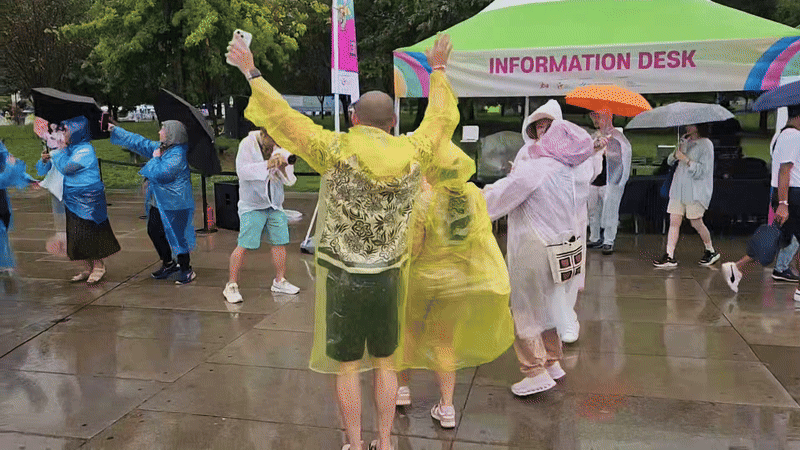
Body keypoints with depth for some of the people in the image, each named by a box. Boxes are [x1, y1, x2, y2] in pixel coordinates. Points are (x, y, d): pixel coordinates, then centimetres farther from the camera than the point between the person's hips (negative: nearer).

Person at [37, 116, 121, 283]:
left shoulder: (85, 150, -15)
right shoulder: (70, 149, 12)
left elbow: (66, 167, -24)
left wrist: (55, 153, -9)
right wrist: (46, 160, -2)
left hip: (88, 199, -9)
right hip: (73, 199, 9)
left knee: (88, 233, -4)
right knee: (77, 234, 10)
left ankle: (99, 266, 10)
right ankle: (89, 268, 20)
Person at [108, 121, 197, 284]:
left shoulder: (177, 155, -21)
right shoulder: (160, 147, 9)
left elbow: (159, 174, -28)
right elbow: (138, 142, 18)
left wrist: (156, 159, -10)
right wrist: (114, 130, 22)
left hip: (173, 205, -10)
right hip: (158, 203, 10)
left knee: (176, 235, -5)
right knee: (154, 231, 18)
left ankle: (186, 270, 8)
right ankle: (168, 264, 33)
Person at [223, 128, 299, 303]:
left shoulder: (280, 149, 4)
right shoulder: (248, 144, -6)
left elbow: (289, 181, 4)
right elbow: (242, 170, -20)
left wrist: (285, 167, -17)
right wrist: (267, 165, -28)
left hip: (274, 205, 5)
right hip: (252, 205, -5)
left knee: (280, 242, 5)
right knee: (244, 245, -8)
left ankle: (279, 281, 21)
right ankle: (231, 285, 2)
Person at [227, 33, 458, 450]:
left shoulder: (338, 151, -15)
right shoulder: (411, 154, -5)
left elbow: (281, 117, -12)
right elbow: (442, 118, 13)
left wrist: (251, 72, 0)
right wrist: (438, 70, 28)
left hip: (344, 278, -3)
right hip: (388, 278, 3)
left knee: (347, 367, 11)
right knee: (384, 362, 18)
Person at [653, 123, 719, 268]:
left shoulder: (706, 145, -6)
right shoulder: (684, 140, 14)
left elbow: (702, 171, -14)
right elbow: (669, 161, 13)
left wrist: (685, 159, -20)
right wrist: (676, 154, -7)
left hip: (696, 191, -6)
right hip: (679, 188, 6)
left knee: (696, 223, -1)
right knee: (674, 221, -1)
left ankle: (711, 252, 21)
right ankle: (669, 256, -2)